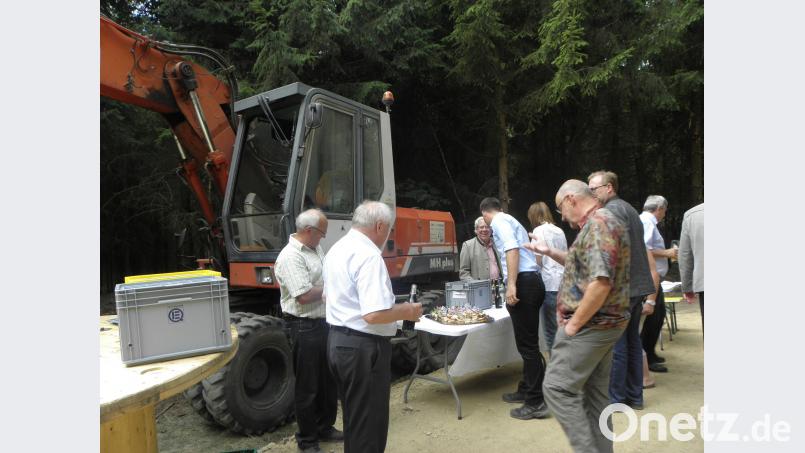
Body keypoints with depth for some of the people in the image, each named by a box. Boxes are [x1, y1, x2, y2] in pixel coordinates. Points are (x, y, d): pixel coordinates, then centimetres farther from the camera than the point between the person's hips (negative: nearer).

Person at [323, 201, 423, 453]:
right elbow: (374, 315, -29)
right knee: (369, 424, 5)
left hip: (337, 340, 10)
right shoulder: (369, 256, -22)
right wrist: (406, 311, -13)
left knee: (354, 418, 24)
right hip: (362, 347, -10)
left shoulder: (337, 249, 9)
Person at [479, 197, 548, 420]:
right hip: (532, 281, 10)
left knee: (527, 344, -6)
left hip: (523, 283, -10)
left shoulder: (499, 221, -3)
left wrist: (511, 284, -24)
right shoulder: (511, 220, 27)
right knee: (527, 342, 16)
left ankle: (536, 402, 0)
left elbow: (512, 250, -19)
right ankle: (526, 390, 28)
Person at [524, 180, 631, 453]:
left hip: (589, 325, -10)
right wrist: (550, 253, 24)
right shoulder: (603, 222, 16)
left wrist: (574, 323, -20)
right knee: (595, 392, 14)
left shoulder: (598, 223, -18)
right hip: (604, 325, 10)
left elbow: (601, 282, -27)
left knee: (558, 387, -5)